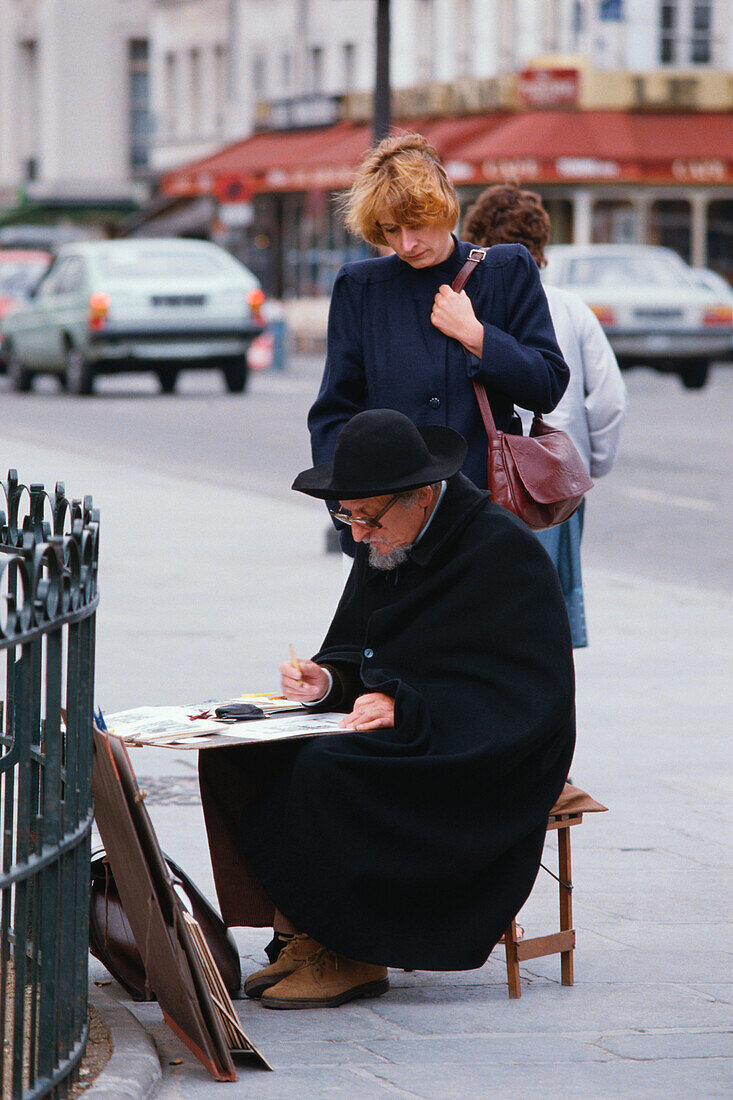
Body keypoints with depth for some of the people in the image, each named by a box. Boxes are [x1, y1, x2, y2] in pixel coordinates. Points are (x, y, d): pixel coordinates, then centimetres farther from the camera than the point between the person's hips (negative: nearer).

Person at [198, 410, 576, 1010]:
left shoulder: (503, 552, -16)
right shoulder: (386, 544, 8)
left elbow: (529, 697, -21)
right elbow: (358, 653, 19)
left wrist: (407, 707, -27)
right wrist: (328, 679, -5)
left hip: (481, 763, -9)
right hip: (402, 736, 9)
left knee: (326, 769, -32)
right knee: (234, 754, -9)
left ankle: (353, 956, -19)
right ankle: (299, 934, -8)